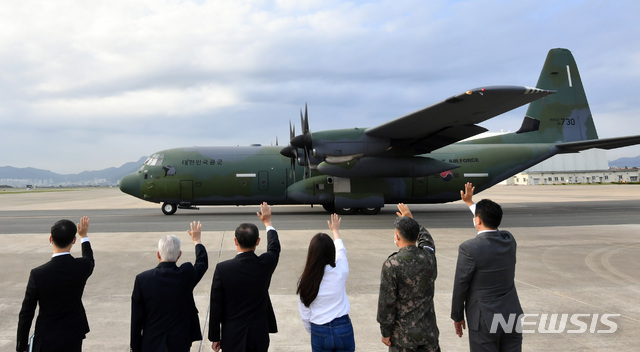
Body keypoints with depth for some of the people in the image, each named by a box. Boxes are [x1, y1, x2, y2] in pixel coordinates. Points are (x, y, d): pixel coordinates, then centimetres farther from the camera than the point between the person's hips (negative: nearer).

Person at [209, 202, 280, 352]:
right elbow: (274, 247, 12)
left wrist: (215, 337, 4)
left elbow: (216, 306, -10)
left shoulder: (222, 268, -17)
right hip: (259, 337, 1)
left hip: (232, 338, -1)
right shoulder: (265, 264, -12)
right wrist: (267, 222, 27)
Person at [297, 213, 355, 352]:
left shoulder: (306, 279, -12)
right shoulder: (340, 272, -12)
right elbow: (341, 251, 11)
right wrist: (336, 230, 28)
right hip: (343, 329, 1)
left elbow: (305, 314, -1)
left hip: (319, 332, 0)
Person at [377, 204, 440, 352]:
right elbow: (426, 238, 22)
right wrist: (411, 219, 32)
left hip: (402, 335, -4)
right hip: (429, 331, 5)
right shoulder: (428, 256, -3)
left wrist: (385, 332, -4)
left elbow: (386, 302, -16)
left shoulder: (391, 265, -19)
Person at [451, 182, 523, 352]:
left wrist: (457, 317, 2)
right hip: (512, 316, 6)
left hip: (484, 321, -5)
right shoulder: (509, 239, -2)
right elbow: (489, 223, 20)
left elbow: (460, 287, -12)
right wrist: (469, 202, 31)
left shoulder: (468, 248, -19)